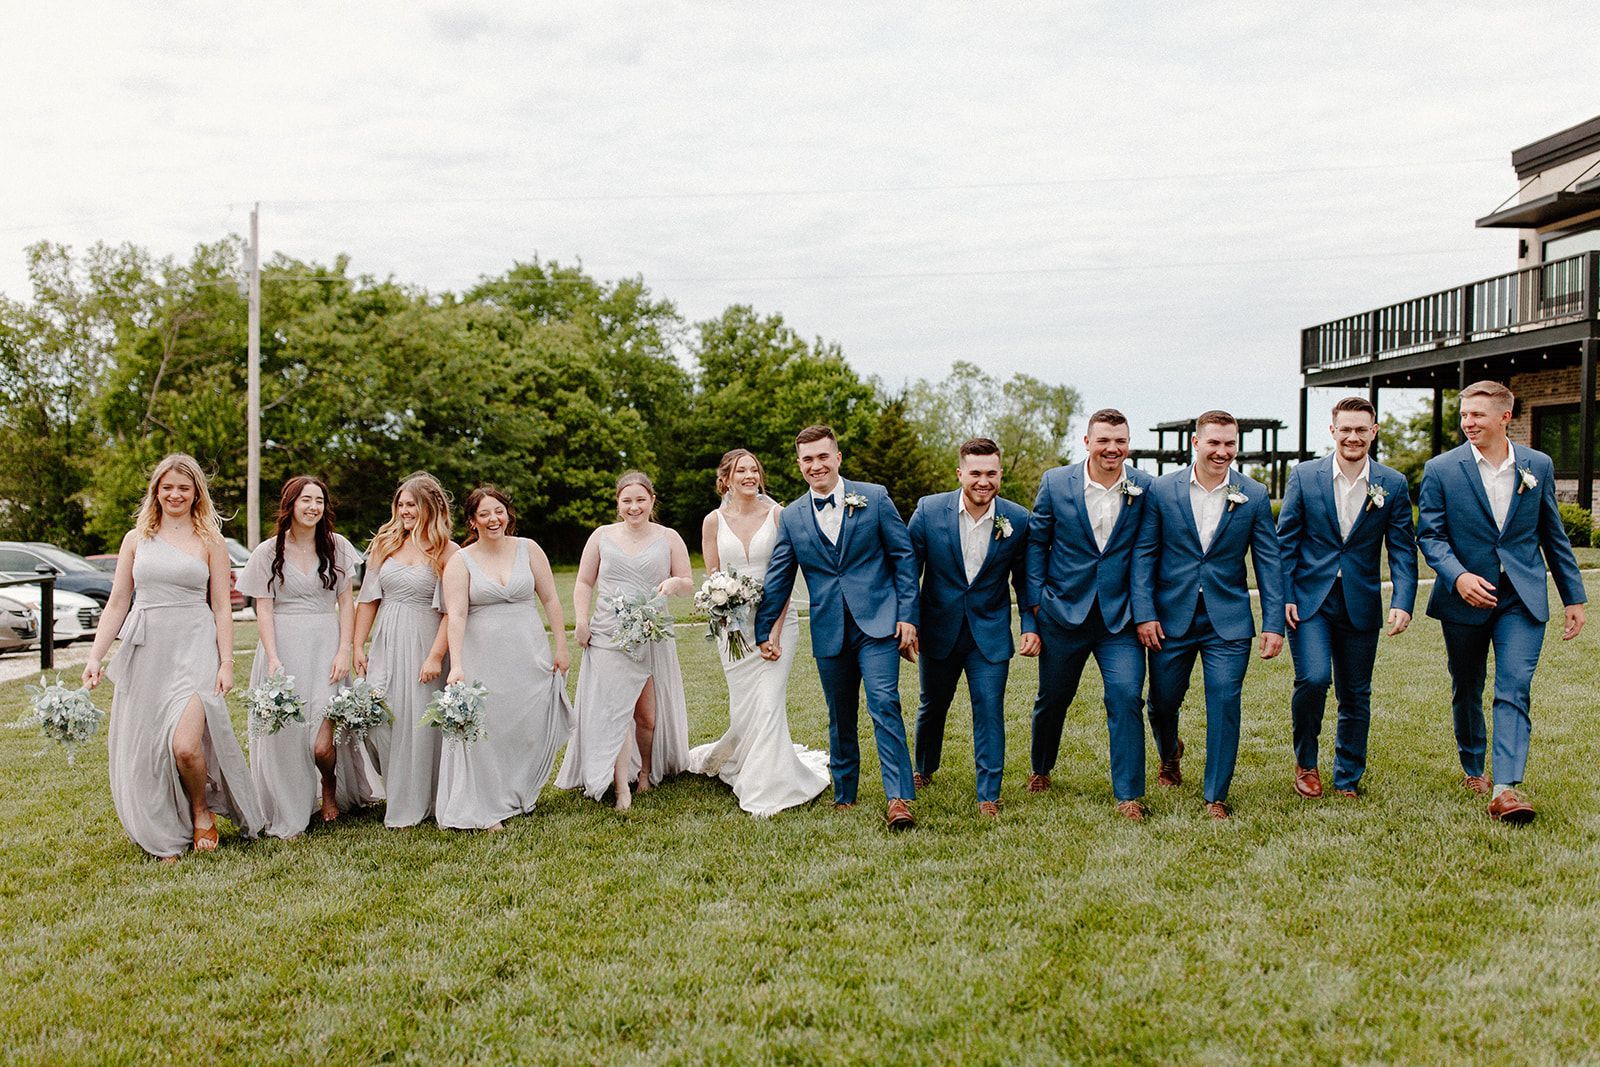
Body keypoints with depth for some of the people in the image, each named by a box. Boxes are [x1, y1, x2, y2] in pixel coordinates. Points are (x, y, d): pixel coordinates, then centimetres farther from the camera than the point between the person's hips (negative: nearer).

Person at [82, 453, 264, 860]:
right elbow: (117, 603, 12)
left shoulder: (210, 541, 5)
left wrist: (226, 663, -4)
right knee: (140, 750, 5)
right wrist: (95, 657, 3)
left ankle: (201, 811, 12)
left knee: (185, 745, -18)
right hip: (145, 652, 3)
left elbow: (222, 609, 4)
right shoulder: (136, 539, 11)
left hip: (194, 648, -3)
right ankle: (165, 837, 23)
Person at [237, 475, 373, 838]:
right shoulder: (268, 552, 3)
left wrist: (344, 651, -3)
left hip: (325, 647, 0)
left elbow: (346, 602, 7)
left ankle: (330, 789, 24)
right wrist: (273, 659, -11)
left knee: (322, 741, -8)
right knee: (284, 734, -1)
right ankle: (288, 818, 14)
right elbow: (264, 609, 0)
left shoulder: (336, 546, 7)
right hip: (283, 645, 0)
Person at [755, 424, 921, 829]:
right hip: (829, 631, 3)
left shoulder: (874, 498, 0)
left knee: (884, 704, -15)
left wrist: (907, 615, -5)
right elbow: (778, 580, 13)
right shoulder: (791, 517, 7)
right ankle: (844, 795, 25)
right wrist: (764, 631, 16)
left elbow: (904, 555, 1)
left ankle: (899, 799, -14)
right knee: (840, 717, 11)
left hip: (878, 623, -3)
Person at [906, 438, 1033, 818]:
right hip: (938, 630, 1)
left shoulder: (1018, 519, -8)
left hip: (990, 633, -1)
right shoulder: (928, 510, -11)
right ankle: (923, 770, 45)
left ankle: (989, 796, 10)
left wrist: (1030, 625, -5)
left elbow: (1024, 578, 2)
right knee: (931, 707, 19)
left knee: (990, 711, -4)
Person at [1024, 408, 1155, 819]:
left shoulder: (1146, 488, -3)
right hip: (1064, 612, 1)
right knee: (1052, 698, 14)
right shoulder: (1056, 483, -4)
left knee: (1127, 697, -13)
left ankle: (1129, 794, 0)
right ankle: (1040, 770, 40)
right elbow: (1036, 541, 5)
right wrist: (1036, 599, 0)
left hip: (1120, 616, -1)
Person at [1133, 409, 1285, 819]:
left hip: (1228, 621, 0)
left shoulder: (1254, 496, 0)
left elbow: (1268, 561, 2)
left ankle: (1216, 797, 11)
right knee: (1162, 701, 11)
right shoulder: (1162, 490, -2)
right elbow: (1143, 554, 0)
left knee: (1225, 703, -5)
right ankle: (1169, 755, 45)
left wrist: (1274, 624, -3)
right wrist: (1144, 613, -7)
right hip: (1171, 617, 0)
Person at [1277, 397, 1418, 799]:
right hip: (1308, 600, -2)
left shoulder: (1393, 485, 2)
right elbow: (1285, 541, 2)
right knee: (1313, 678, -18)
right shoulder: (1304, 476, -1)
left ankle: (1347, 782, 24)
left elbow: (1403, 549, 2)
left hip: (1361, 605, 2)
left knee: (1356, 696, 8)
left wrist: (1403, 603, -10)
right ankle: (1305, 762, 6)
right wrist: (1284, 597, -6)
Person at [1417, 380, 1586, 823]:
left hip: (1522, 598, 0)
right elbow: (1430, 534, -4)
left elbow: (1553, 534, 10)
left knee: (1515, 689, -12)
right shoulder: (1441, 470, -3)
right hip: (1465, 599, 0)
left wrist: (1574, 597, 11)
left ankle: (1506, 787, -16)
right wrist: (1458, 575, -22)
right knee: (1466, 691, 13)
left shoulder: (1538, 465, 3)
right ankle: (1473, 768, 34)